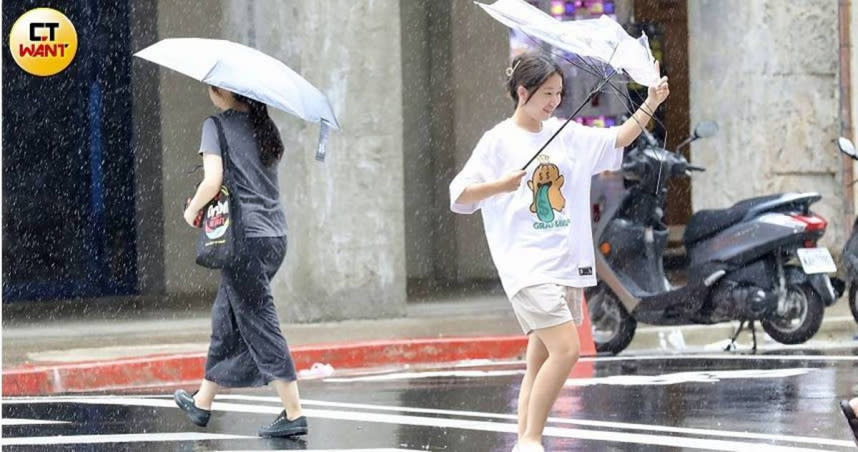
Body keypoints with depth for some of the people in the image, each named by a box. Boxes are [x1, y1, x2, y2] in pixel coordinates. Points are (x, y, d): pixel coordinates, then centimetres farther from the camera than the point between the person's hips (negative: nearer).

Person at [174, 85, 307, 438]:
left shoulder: (217, 126, -8)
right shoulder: (263, 125, 13)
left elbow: (212, 182, -18)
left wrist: (192, 210, 1)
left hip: (245, 237, -8)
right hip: (275, 235, 8)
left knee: (259, 324, -4)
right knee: (227, 317, 19)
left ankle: (293, 413, -8)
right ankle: (203, 402, 30)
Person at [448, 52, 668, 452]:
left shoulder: (566, 134, 12)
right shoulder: (498, 141, -4)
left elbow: (617, 140, 19)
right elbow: (459, 195, -4)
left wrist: (650, 104, 7)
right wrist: (502, 184, -20)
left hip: (567, 266, 7)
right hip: (527, 265, -7)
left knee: (541, 361, 7)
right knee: (566, 349, -19)